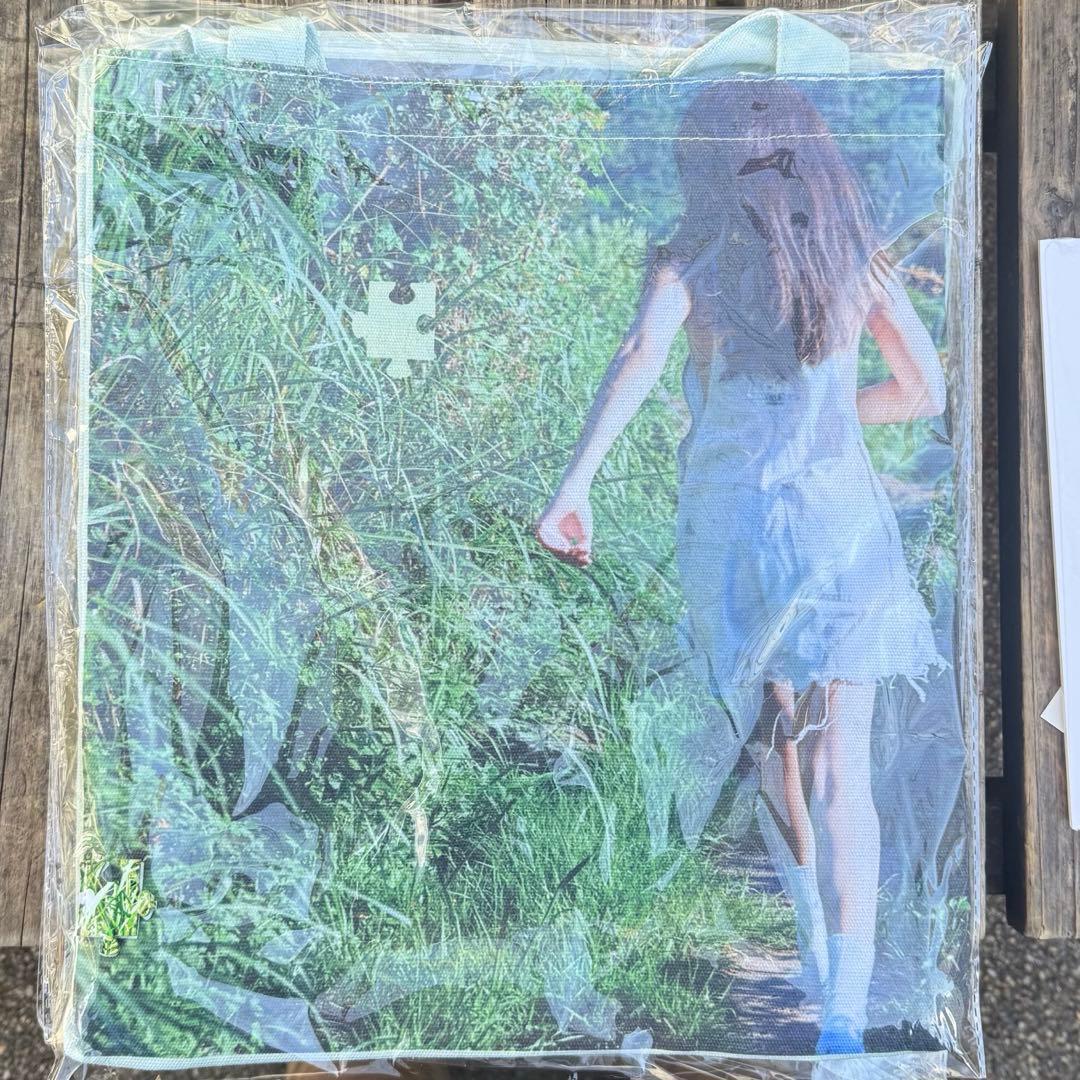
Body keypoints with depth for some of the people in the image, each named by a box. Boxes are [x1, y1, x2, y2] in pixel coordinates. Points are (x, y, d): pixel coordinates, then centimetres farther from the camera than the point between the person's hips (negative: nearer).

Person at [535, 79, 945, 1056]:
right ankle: (846, 1013, -2)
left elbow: (644, 352, -18)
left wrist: (573, 487, -24)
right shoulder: (856, 254, 11)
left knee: (772, 760, 18)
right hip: (844, 518, 1)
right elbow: (925, 390, 15)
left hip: (733, 517, -1)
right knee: (841, 776, 1)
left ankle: (811, 982, 35)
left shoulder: (691, 255, 3)